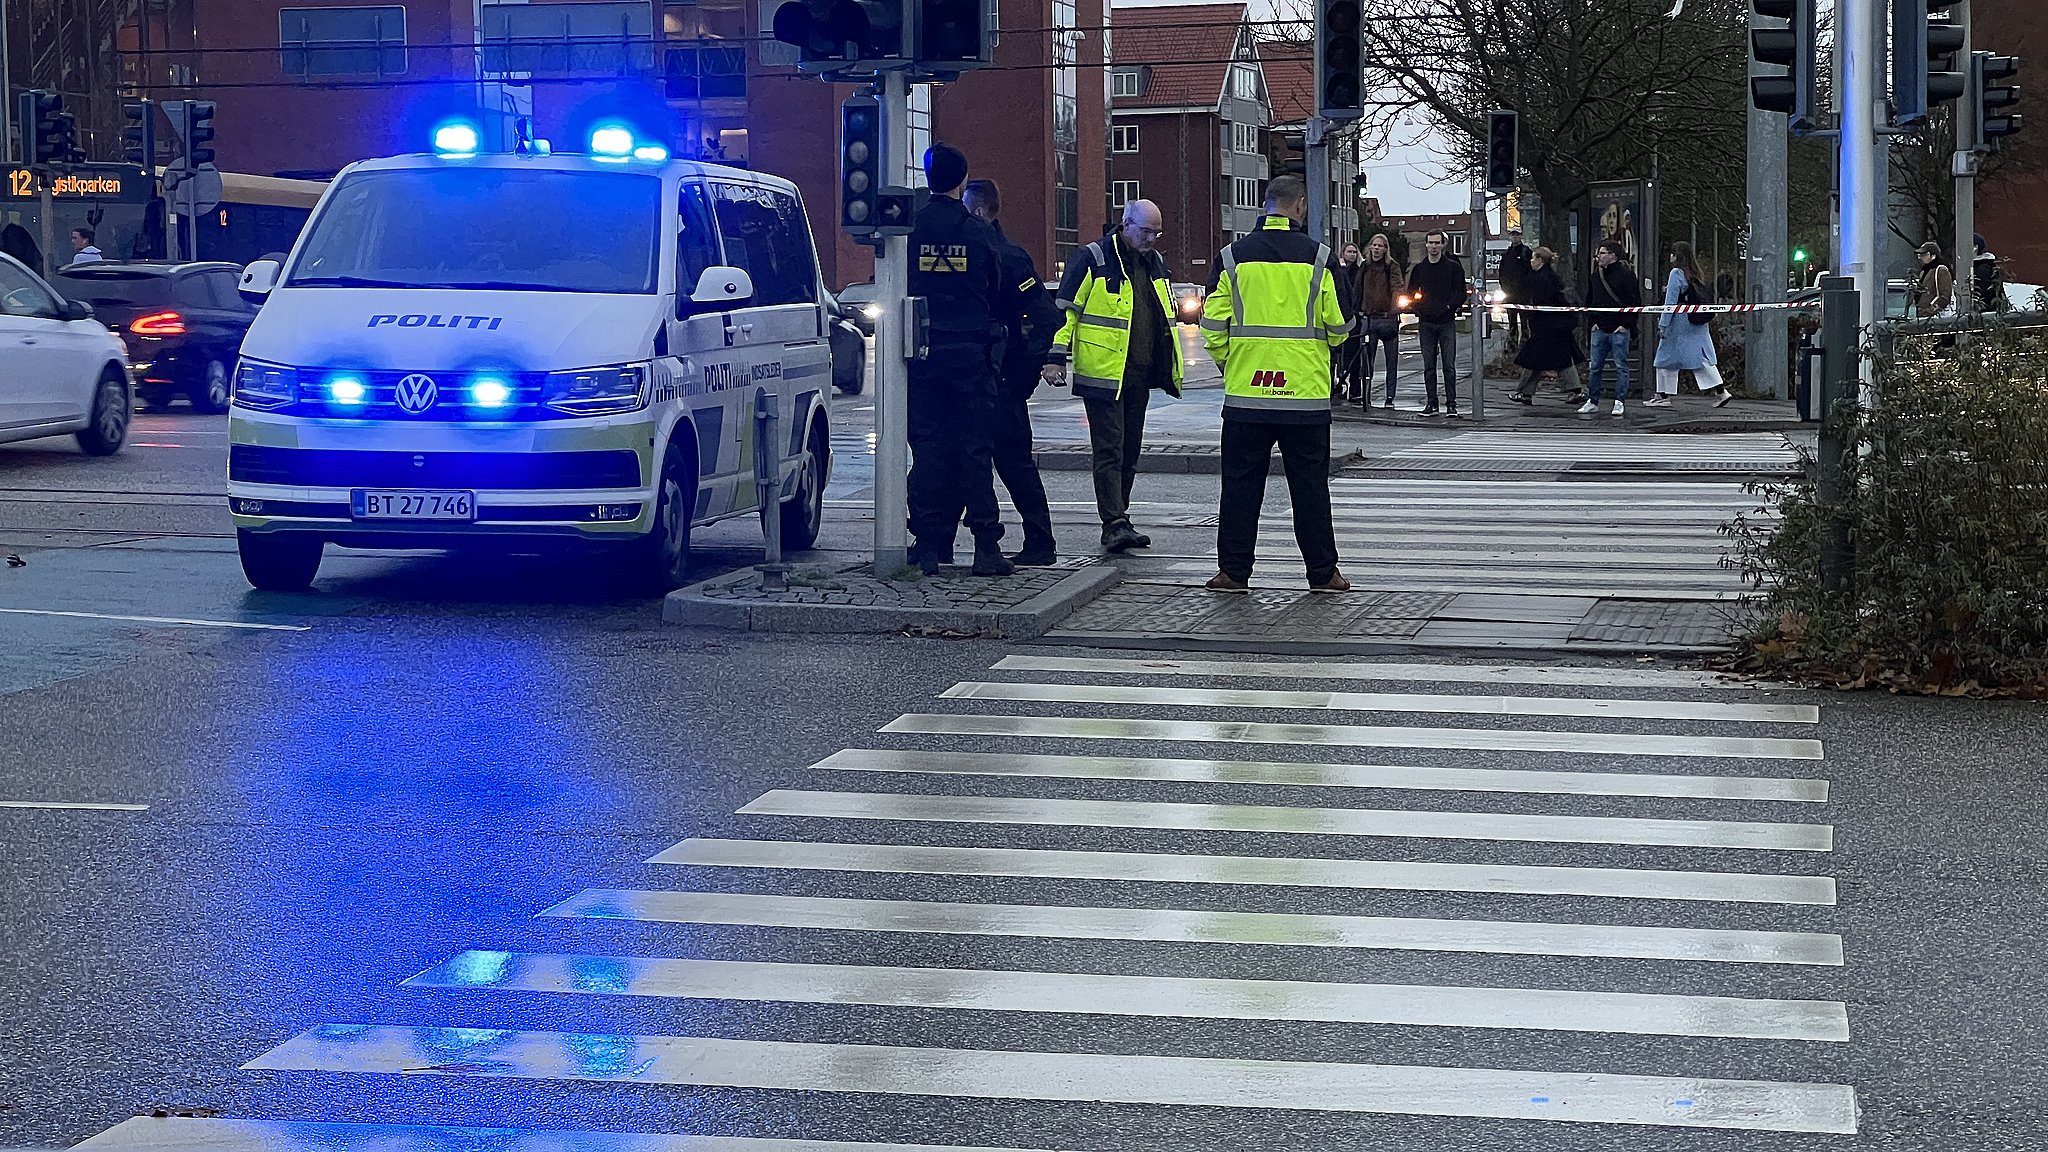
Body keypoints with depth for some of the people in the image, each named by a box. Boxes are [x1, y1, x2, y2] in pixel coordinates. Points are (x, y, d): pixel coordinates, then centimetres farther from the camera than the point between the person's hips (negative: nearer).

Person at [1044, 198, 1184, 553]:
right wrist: (1056, 357, -12)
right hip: (1103, 374, -7)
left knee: (1129, 452, 11)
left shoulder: (1155, 263, 15)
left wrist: (1171, 365, 27)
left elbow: (1166, 316, 26)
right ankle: (1115, 525, -14)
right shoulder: (1092, 259, -6)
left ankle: (1117, 522, 18)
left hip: (1139, 376, 7)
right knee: (1109, 451, -10)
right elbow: (1065, 309, -7)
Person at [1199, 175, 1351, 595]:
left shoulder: (1234, 257, 0)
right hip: (1307, 394, -1)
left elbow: (1213, 328, 0)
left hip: (1245, 394, 1)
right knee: (1310, 486, 7)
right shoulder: (1317, 257, -3)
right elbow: (1337, 328, 1)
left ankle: (1234, 571, 8)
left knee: (1241, 485, 7)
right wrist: (1324, 341, 24)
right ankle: (1322, 572, 11)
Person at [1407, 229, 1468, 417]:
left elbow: (1461, 293, 1)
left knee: (1449, 365, -5)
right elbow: (1411, 294, 15)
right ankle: (1431, 403, 8)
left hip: (1447, 322, -3)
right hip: (1426, 323, 3)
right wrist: (1420, 308, -2)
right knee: (1429, 365, 4)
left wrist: (1448, 306, -12)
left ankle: (1451, 403, -3)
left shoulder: (1453, 267, 3)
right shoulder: (1419, 269, 11)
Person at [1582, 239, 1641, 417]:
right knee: (1595, 367, 7)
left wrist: (1626, 324, -12)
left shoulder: (1626, 275, -8)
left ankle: (1619, 402, 2)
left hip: (1619, 329, -6)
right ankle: (1592, 401, 14)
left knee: (1620, 367, -1)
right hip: (1600, 329, 6)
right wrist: (1593, 321, 10)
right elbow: (1589, 300, 21)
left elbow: (1635, 303, -9)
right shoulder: (1596, 275, 11)